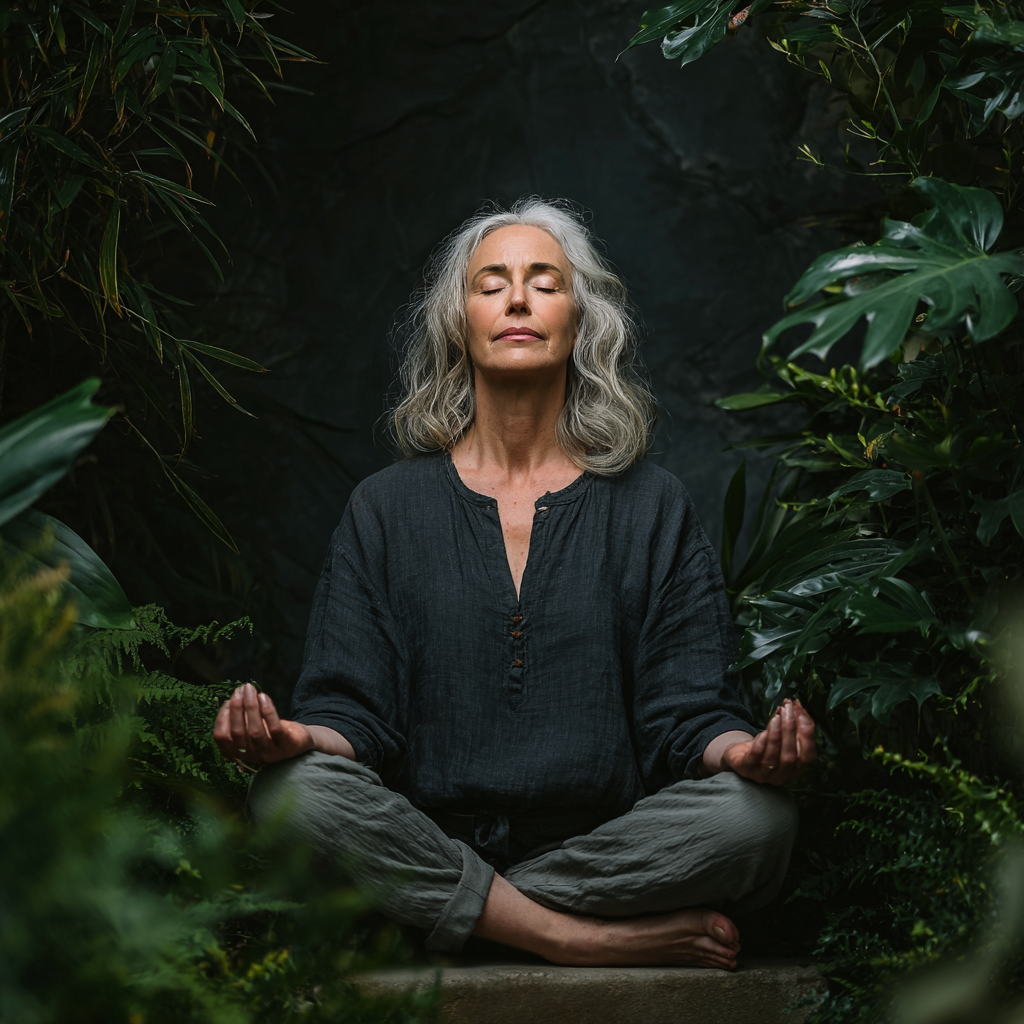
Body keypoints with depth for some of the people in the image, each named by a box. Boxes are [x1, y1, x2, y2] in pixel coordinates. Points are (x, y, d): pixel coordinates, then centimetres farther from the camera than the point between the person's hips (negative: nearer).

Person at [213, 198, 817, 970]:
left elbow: (689, 712, 2)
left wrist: (741, 752, -23)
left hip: (604, 852, 0)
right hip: (428, 843, 0)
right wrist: (297, 736, -22)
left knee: (755, 816, -29)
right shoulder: (388, 508, 11)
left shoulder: (652, 508, 10)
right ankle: (599, 942, -24)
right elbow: (353, 711, 3)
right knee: (295, 793, -30)